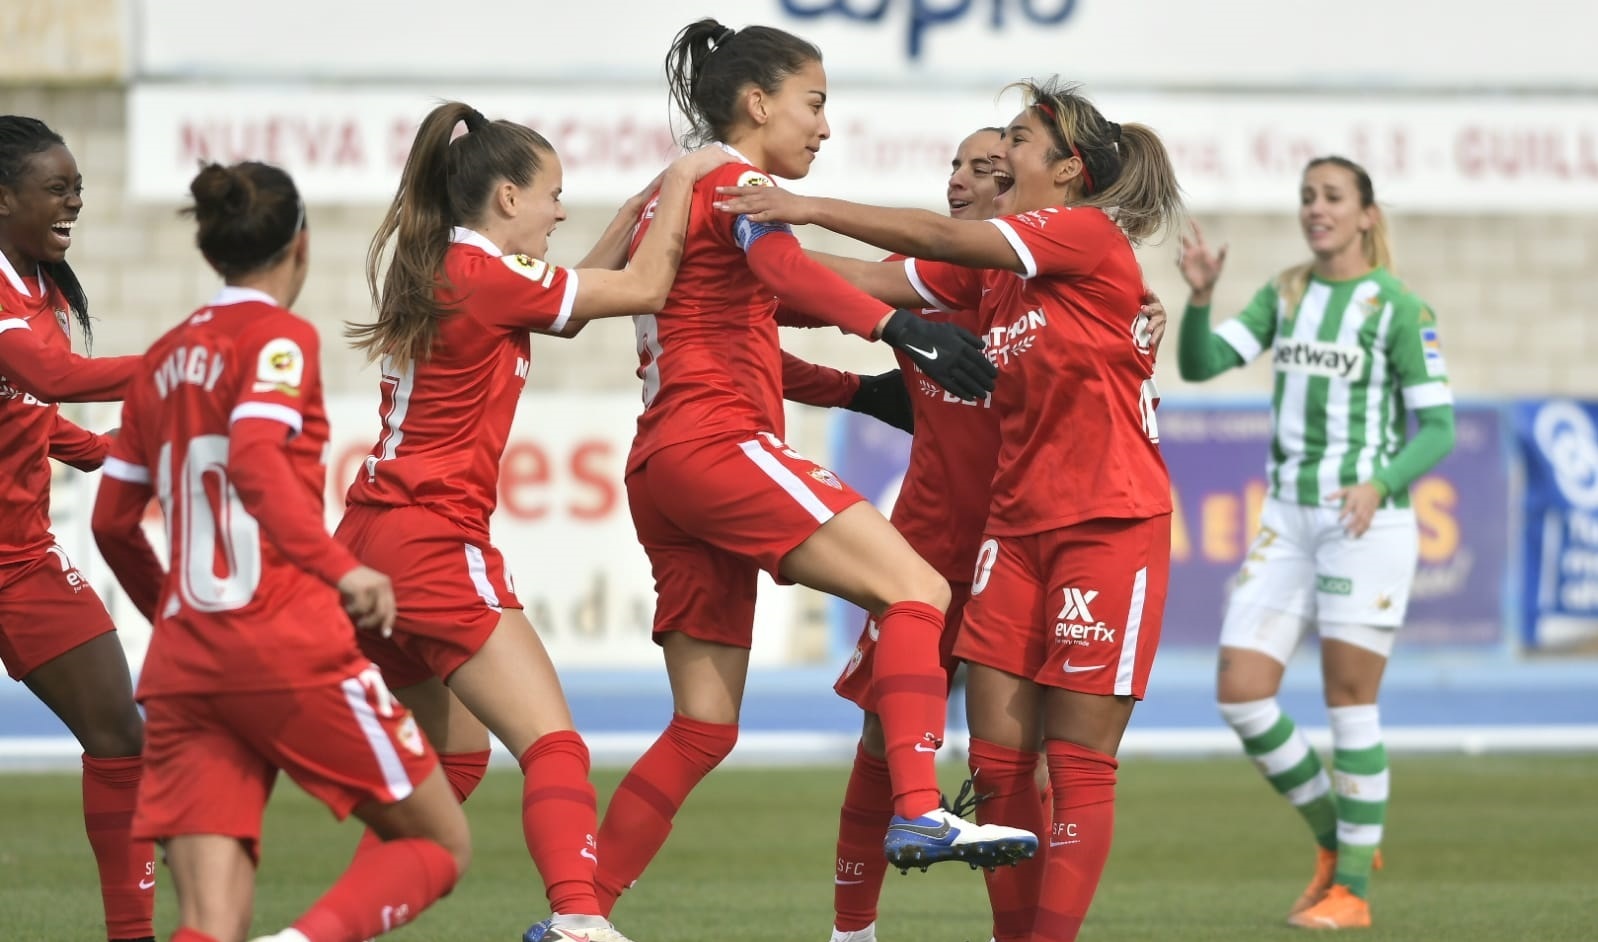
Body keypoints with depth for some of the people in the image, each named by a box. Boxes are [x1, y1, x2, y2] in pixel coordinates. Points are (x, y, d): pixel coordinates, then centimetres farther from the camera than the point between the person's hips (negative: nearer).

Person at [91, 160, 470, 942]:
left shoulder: (164, 360, 16)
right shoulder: (279, 338, -3)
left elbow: (112, 523, 21)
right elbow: (256, 461, -21)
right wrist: (340, 569, -27)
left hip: (182, 665, 6)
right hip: (288, 646, -6)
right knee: (438, 843, 10)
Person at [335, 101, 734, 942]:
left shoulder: (436, 268, 12)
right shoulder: (488, 276, -12)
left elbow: (568, 309, 24)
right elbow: (644, 290, -6)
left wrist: (638, 212, 19)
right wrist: (681, 179, 6)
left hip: (373, 540, 9)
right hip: (435, 541, -9)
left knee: (456, 755, 21)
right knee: (553, 746, -14)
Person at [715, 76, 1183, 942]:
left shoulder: (1090, 236, -10)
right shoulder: (987, 270, 12)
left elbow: (938, 238, -18)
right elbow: (872, 281, 6)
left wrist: (807, 209, -20)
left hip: (1109, 527, -7)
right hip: (1017, 525, 7)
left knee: (1077, 762, -5)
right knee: (996, 756, 2)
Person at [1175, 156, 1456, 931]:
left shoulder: (1399, 307, -6)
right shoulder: (1285, 294, 11)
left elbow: (1438, 428, -7)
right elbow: (1200, 364, 2)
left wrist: (1379, 483, -24)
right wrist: (1200, 295, -17)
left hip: (1368, 522, -6)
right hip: (1288, 519, 6)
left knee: (1349, 702, -3)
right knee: (1239, 693, -4)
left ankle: (1351, 890, 7)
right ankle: (1334, 837, 17)